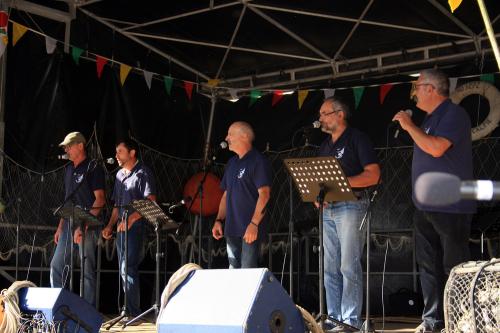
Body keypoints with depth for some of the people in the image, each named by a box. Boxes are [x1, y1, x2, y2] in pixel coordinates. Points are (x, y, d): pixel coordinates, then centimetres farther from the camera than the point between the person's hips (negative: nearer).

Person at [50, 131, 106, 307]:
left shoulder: (93, 168, -6)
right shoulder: (69, 169, 18)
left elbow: (100, 199, -12)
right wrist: (60, 227, 16)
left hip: (87, 226, -8)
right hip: (69, 224, 8)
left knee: (87, 270, -4)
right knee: (57, 265, 6)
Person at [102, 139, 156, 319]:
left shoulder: (143, 173, -6)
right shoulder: (120, 175, 19)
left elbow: (150, 202, -16)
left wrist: (131, 219, -24)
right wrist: (110, 226, 13)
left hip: (137, 226, -8)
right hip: (121, 228, 8)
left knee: (128, 268, -14)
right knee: (124, 270, 11)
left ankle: (133, 312, -11)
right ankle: (129, 309, 19)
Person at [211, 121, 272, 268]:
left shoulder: (258, 161, -7)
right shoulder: (232, 163, 18)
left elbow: (264, 194, -15)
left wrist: (254, 224, -21)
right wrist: (219, 220, 11)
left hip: (250, 229, -8)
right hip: (232, 229, 8)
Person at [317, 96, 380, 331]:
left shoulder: (357, 139, -2)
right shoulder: (325, 146, 21)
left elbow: (373, 175, -10)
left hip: (351, 205, -8)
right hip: (328, 209, 8)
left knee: (349, 266, -9)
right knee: (330, 269, 7)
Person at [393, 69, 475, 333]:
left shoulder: (453, 114, -9)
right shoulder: (430, 118, 19)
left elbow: (436, 148, -22)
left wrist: (409, 126, -13)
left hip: (450, 206, -9)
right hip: (425, 206, 9)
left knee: (454, 268, -6)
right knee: (429, 266, 10)